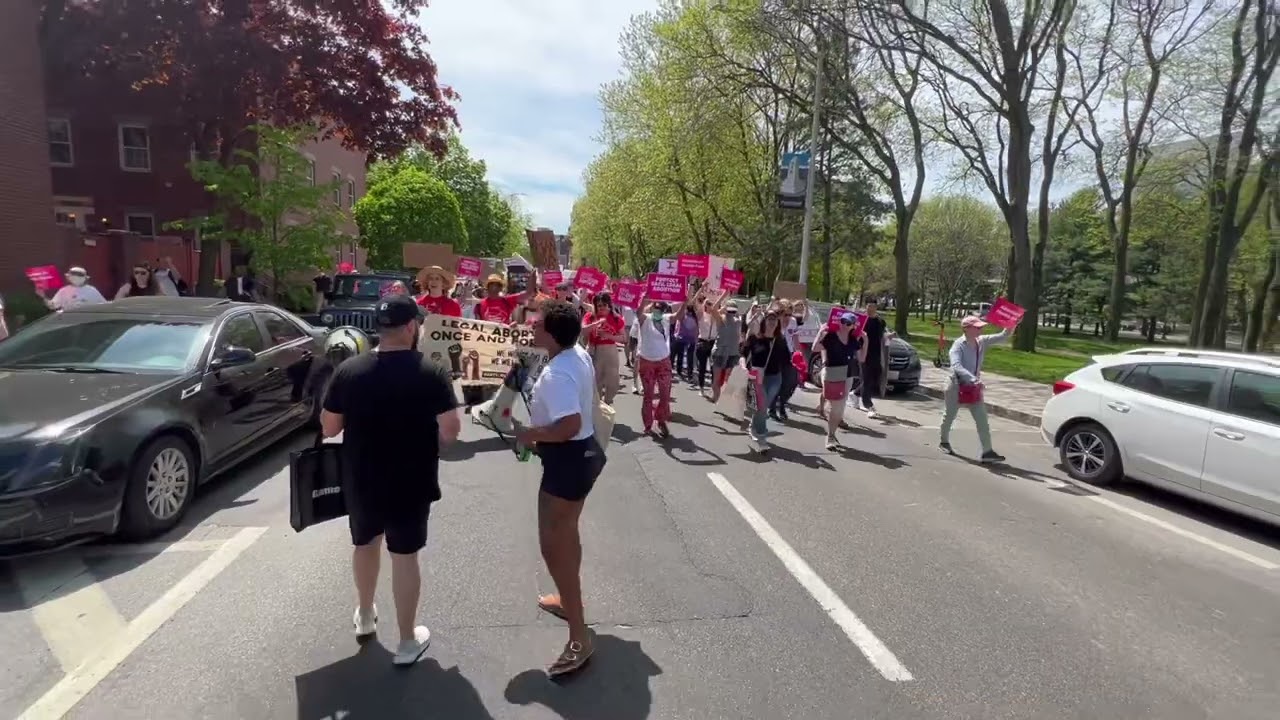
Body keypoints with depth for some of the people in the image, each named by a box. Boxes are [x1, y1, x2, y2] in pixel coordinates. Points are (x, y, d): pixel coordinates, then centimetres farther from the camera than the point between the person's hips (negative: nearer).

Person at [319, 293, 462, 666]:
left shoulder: (348, 370, -9)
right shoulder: (431, 373, -16)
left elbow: (328, 428, -3)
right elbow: (451, 429, -18)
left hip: (361, 479, 3)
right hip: (411, 481, -3)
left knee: (365, 543, 26)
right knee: (405, 555, 10)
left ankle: (365, 615, 47)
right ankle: (408, 641, 22)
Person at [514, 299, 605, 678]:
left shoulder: (556, 375, -28)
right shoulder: (578, 354, 2)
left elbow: (570, 425, -36)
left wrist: (530, 434, -21)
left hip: (567, 461, -10)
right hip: (585, 451, 10)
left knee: (554, 545, -1)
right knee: (567, 534, 26)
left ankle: (579, 638, 6)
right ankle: (568, 600, 45)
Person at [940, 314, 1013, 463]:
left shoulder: (982, 341, -1)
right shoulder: (958, 344, -20)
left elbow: (1002, 337, -4)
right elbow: (956, 366, -33)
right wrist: (973, 379, -43)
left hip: (973, 387, 5)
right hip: (957, 385, -5)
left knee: (982, 419, -2)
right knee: (949, 416, 13)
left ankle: (987, 451, -2)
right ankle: (943, 442, 34)